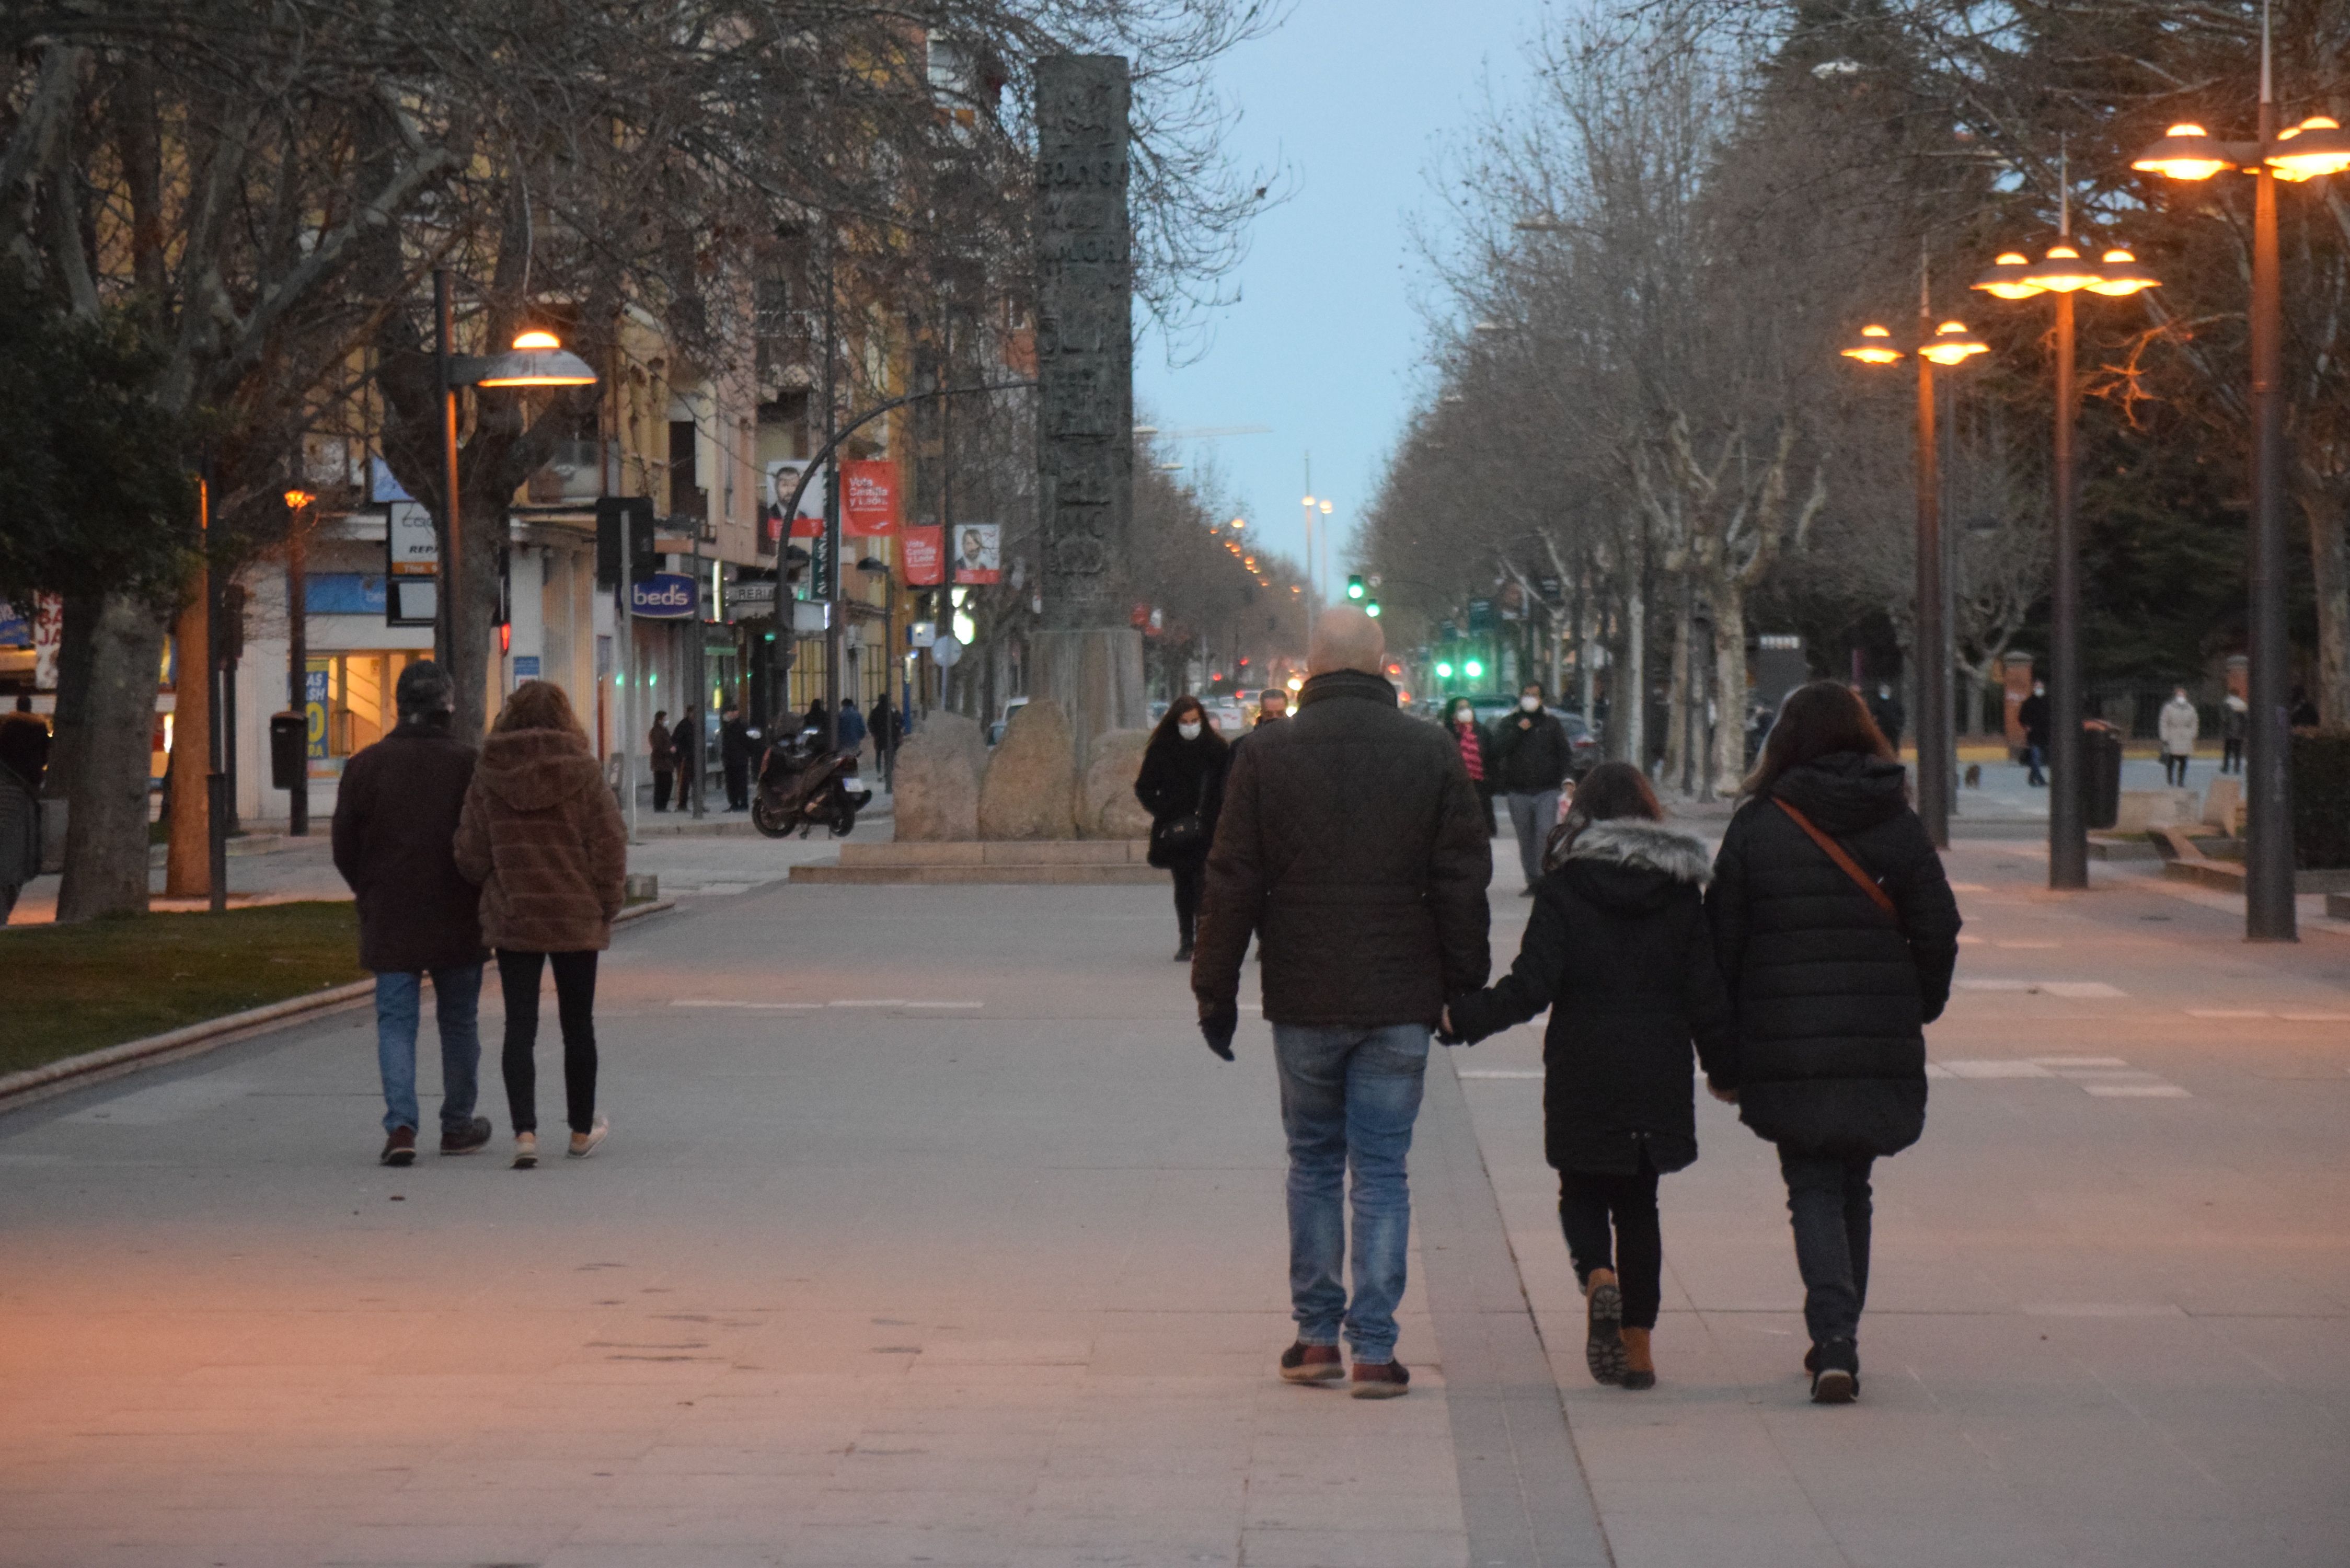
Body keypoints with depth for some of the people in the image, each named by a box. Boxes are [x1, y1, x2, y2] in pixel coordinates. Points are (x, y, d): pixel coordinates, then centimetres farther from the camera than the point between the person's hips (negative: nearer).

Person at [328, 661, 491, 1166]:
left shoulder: (366, 765, -3)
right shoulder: (470, 764, -8)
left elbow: (345, 848, 2)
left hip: (389, 921, 0)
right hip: (457, 921, 0)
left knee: (395, 1021, 3)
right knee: (459, 1023, 13)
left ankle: (401, 1125, -13)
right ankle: (458, 1126, 23)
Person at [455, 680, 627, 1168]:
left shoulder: (488, 776, -3)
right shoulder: (582, 771, -8)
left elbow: (471, 855, 0)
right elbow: (609, 845, -8)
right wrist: (606, 907, 4)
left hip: (512, 920, 1)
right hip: (576, 917, 0)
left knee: (520, 1027, 2)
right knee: (578, 1025, 14)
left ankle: (525, 1132, -13)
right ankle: (582, 1131, 25)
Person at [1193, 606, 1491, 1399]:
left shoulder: (1266, 754, -3)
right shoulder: (1434, 754, -1)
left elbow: (1231, 886, -1)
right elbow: (1464, 884, 1)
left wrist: (1216, 990, 7)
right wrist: (1465, 986, 9)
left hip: (1303, 1003, 0)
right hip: (1400, 1004, 0)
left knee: (1313, 1162, 15)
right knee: (1382, 1170, 4)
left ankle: (1316, 1334, 15)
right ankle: (1375, 1349, 0)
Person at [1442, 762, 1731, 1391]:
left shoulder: (1564, 890, -6)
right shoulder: (1680, 893, 2)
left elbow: (1530, 987, -13)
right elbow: (1706, 993, 3)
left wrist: (1461, 1016, -4)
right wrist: (1723, 1068, 14)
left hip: (1583, 1076, -2)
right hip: (1659, 1077, 3)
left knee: (1583, 1193, 13)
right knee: (1638, 1202, 12)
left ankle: (1598, 1278, -18)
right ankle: (1638, 1344, 8)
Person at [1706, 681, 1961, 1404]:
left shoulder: (1756, 826, -3)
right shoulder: (1899, 824, 2)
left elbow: (1723, 944, -2)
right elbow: (1937, 932, 1)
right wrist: (1916, 1013, 17)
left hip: (1785, 1047, -2)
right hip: (1880, 1046, 2)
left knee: (1813, 1189, 2)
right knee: (1852, 1188, 17)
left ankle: (1834, 1340, -18)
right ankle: (1838, 1342, 24)